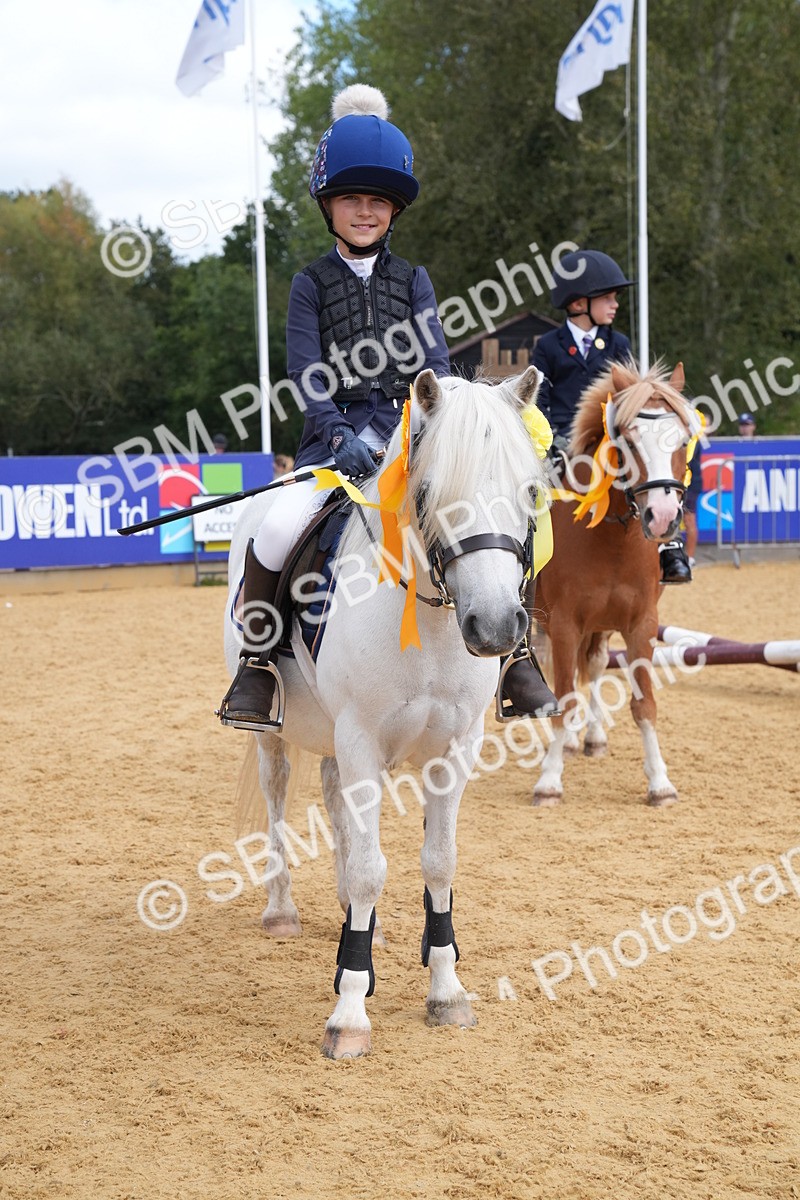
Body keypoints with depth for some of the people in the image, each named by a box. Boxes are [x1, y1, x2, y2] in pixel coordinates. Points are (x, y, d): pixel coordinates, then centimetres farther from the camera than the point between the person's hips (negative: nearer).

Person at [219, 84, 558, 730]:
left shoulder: (413, 280, 14)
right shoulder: (311, 283, 9)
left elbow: (434, 362, 2)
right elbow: (307, 375, -2)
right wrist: (342, 436, -20)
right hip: (335, 437, -1)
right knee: (278, 529, -28)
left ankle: (515, 660, -2)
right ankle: (258, 664, -9)